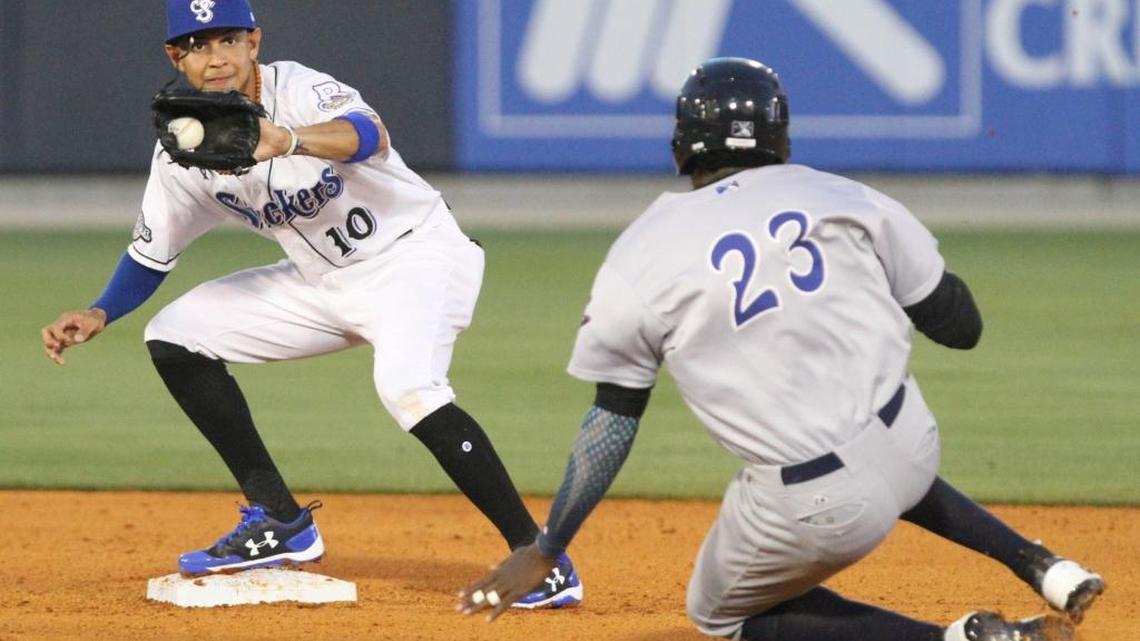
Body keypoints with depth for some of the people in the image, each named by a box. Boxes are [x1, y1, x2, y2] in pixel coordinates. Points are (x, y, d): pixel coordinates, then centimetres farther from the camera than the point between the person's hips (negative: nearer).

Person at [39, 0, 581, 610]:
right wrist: (98, 315, -9)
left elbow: (369, 135, -46)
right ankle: (280, 522, 9)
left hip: (414, 255, -8)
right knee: (174, 336, 3)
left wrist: (290, 142, -66)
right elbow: (150, 256, 9)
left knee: (406, 388, -34)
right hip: (322, 280, 8)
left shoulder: (300, 90, -23)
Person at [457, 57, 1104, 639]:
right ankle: (1044, 568, 24)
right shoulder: (844, 200, 3)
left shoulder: (638, 260, -1)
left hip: (816, 512, -5)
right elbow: (961, 326, 6)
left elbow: (612, 422, 4)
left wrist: (544, 552, 15)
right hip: (913, 448, 5)